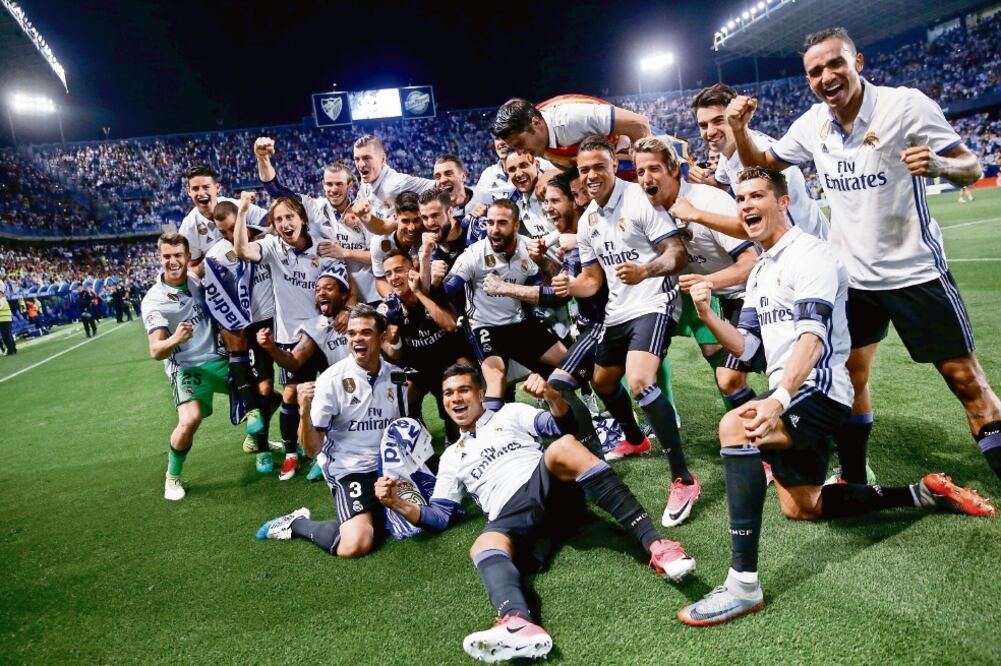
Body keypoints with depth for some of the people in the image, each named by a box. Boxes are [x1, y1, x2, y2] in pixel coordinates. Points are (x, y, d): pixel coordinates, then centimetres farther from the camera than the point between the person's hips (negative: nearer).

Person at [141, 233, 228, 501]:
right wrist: (174, 339, -45)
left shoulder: (196, 279, -3)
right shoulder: (154, 300, -17)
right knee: (190, 420, -28)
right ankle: (172, 477, -2)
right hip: (187, 367, -5)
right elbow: (156, 351, -24)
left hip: (218, 358, 6)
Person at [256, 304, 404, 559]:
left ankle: (374, 512, 17)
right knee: (355, 545, -24)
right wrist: (305, 412, -29)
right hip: (349, 470, -5)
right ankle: (297, 523, 3)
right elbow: (312, 449, -12)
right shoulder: (332, 380, -12)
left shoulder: (395, 376, 2)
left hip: (389, 466, 6)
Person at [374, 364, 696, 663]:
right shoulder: (451, 457, 31)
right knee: (484, 546, -34)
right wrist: (399, 505, 6)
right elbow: (441, 516, 24)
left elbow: (565, 425, 10)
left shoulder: (510, 413, 24)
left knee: (563, 447, -33)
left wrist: (551, 395, -13)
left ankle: (653, 543, -38)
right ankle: (518, 623, -65)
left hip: (547, 487, 0)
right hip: (511, 515, 1)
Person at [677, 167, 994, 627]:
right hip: (788, 399, 10)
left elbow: (812, 337, -24)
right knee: (800, 507, 21)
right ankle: (924, 494, 32)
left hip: (819, 393, -10)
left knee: (733, 426, -35)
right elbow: (744, 346, 11)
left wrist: (779, 399, -37)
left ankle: (744, 584, -33)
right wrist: (707, 315, -7)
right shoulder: (759, 272, 16)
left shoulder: (809, 254, -12)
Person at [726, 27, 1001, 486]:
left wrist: (937, 164, -35)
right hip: (852, 278, 4)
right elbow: (761, 165, 13)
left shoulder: (906, 104, -13)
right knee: (849, 376, 9)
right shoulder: (811, 124, 0)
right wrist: (739, 130, -7)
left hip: (915, 271, -4)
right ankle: (853, 481, 24)